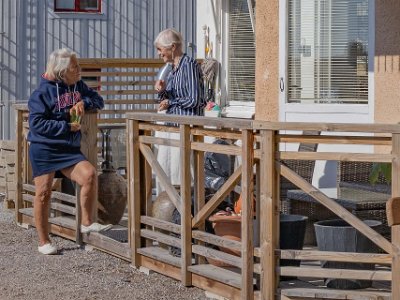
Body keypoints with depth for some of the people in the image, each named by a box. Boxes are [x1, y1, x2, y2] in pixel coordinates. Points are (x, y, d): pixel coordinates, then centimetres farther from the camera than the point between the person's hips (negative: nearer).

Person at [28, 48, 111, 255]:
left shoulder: (78, 86, 9)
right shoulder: (43, 92, -9)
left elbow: (99, 101, 16)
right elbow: (36, 123, -15)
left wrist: (84, 102, -6)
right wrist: (67, 126, -15)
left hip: (69, 150, 5)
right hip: (43, 149, -5)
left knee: (89, 175, -19)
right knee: (43, 193, -2)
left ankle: (86, 223, -5)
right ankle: (43, 242, 10)